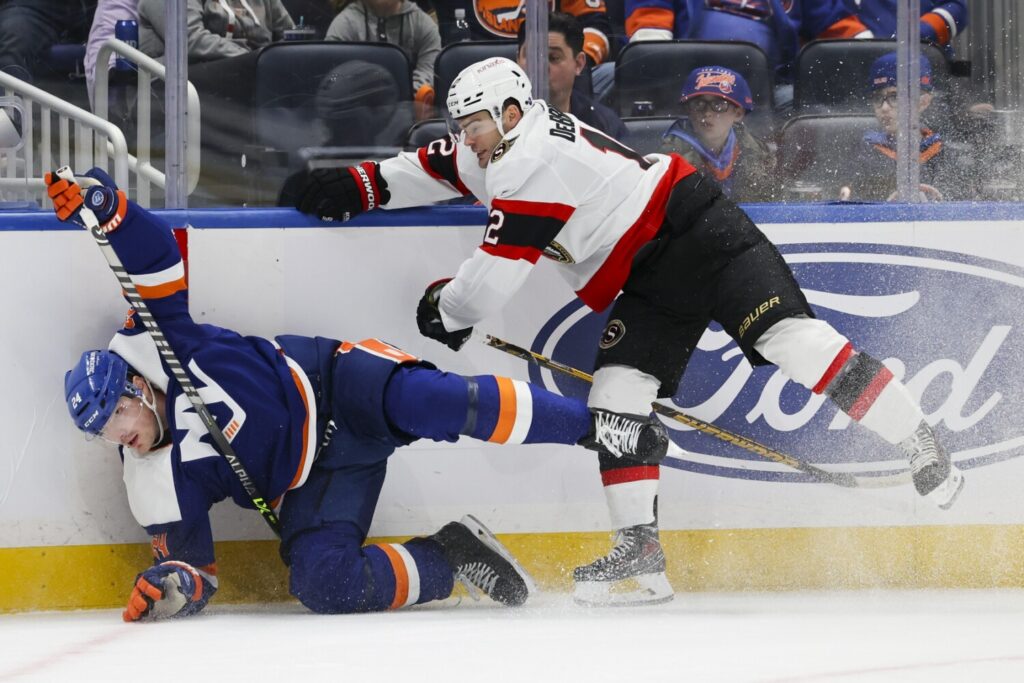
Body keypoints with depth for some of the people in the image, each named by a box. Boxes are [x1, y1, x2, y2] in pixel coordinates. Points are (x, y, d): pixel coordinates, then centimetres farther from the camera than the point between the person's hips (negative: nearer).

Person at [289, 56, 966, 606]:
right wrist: (359, 187, 17)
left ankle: (923, 448, -18)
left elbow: (498, 270, -18)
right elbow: (438, 168, 29)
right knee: (617, 390, -4)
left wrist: (447, 309, 0)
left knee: (789, 336, -22)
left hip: (701, 234, -10)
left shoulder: (535, 157, -19)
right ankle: (641, 551, -7)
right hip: (652, 282, 10)